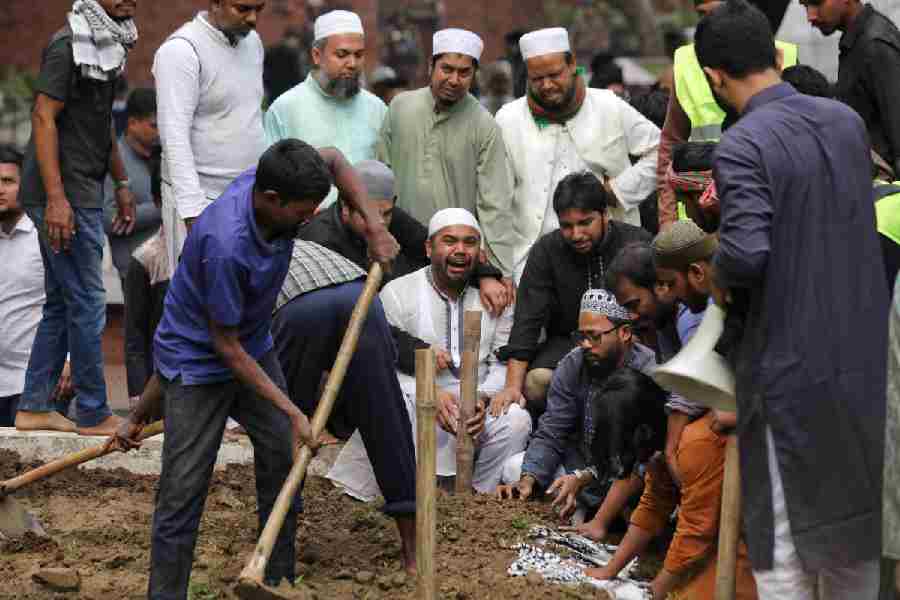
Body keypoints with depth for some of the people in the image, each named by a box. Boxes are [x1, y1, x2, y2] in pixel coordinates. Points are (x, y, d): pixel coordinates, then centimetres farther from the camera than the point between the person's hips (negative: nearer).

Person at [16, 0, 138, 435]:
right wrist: (56, 198, -23)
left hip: (82, 193, 10)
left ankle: (34, 408, 18)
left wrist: (121, 183, 24)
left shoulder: (108, 46, 14)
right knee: (87, 304, -4)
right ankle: (94, 414, 4)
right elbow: (44, 117, -19)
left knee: (62, 303, 13)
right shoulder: (68, 45, -14)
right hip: (64, 196, -10)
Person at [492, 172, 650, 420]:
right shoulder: (546, 250, -2)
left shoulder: (637, 243, -6)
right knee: (537, 381, -30)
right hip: (567, 341, 1)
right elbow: (527, 322, -7)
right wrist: (512, 386, -19)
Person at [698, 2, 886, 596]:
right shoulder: (847, 121, 5)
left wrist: (720, 277, -5)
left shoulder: (744, 145, -16)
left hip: (793, 366, -6)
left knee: (784, 543, 3)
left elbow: (746, 252, -28)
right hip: (867, 357, 6)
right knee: (857, 515, 17)